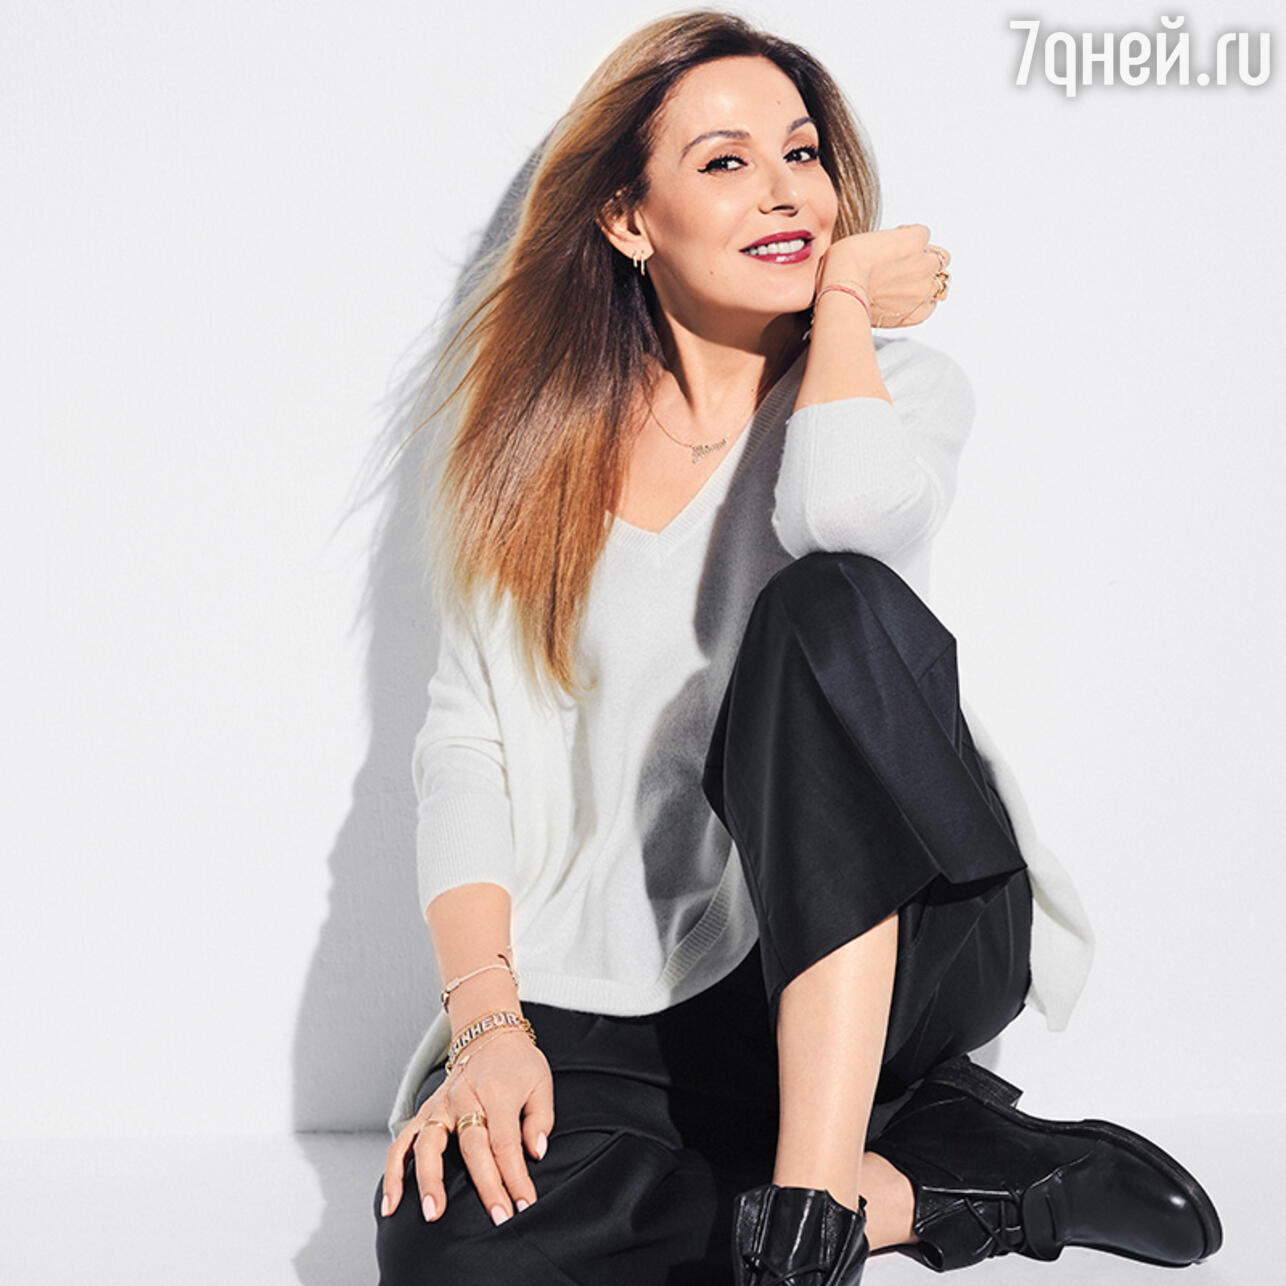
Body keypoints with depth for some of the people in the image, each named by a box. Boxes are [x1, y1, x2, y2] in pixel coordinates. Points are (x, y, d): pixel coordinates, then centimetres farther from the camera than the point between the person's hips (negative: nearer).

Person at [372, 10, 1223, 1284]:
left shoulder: (897, 378, 3)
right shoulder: (540, 443, 8)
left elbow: (851, 510, -24)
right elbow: (464, 740, 1)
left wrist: (845, 292, -6)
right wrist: (483, 1018, -13)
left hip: (881, 938, -1)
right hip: (617, 997, 2)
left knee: (829, 602, -30)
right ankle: (938, 1177, -11)